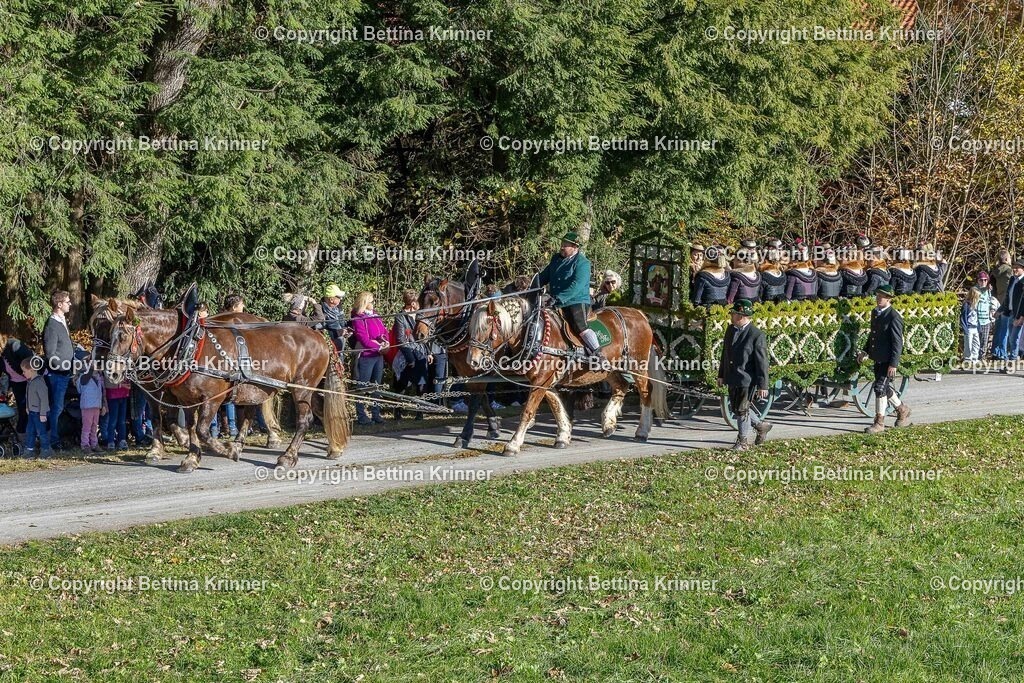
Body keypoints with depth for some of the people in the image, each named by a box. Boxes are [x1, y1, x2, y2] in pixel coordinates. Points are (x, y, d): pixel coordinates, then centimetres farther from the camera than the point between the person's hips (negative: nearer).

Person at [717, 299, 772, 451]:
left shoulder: (757, 335, -16)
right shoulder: (730, 330, 6)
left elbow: (762, 362, -15)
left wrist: (762, 386, -15)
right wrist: (721, 375, 18)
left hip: (747, 380, -8)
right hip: (732, 379, 8)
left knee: (742, 409, -2)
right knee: (735, 408, 15)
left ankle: (743, 441, 13)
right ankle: (761, 425, 34)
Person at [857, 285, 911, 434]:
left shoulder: (894, 317, -16)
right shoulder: (875, 312, 10)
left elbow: (897, 342, -17)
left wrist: (893, 364, -20)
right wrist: (865, 351, 12)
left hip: (888, 360, -8)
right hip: (877, 359, 8)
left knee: (880, 388, -8)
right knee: (884, 387, 17)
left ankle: (879, 422, 0)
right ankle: (902, 409, 37)